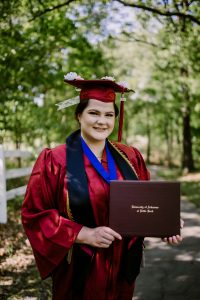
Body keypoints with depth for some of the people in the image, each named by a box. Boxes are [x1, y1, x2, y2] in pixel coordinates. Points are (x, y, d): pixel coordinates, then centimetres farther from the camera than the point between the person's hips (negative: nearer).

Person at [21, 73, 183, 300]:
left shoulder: (129, 158, 2)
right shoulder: (55, 161, -11)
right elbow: (34, 214, -12)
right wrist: (84, 234, -21)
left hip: (122, 267, 4)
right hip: (81, 270, -4)